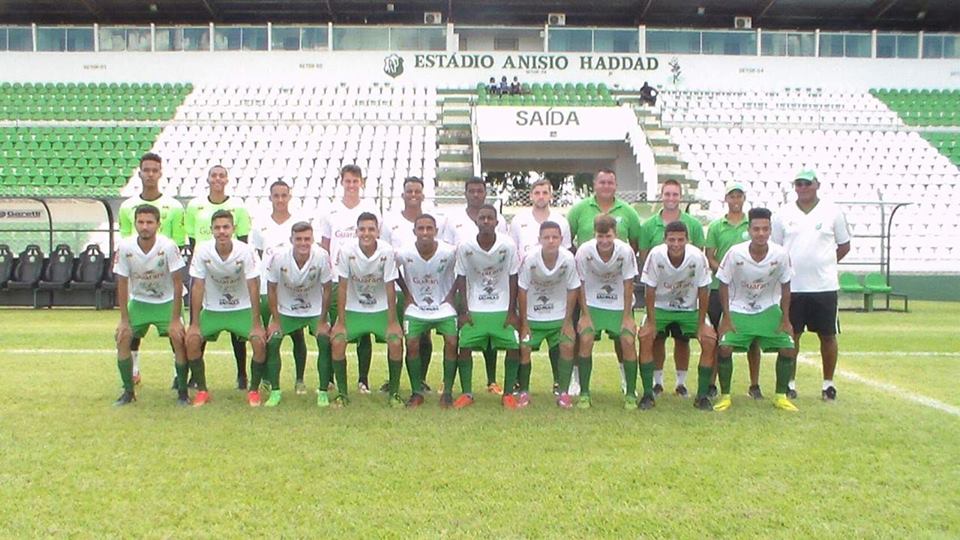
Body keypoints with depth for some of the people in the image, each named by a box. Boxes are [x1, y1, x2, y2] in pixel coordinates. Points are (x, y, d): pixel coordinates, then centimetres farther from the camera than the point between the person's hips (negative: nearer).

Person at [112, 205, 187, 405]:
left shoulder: (168, 246, -24)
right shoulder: (125, 247, -18)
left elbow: (177, 283, -17)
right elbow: (122, 285, -8)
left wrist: (175, 320, -18)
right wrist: (124, 320, -8)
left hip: (166, 302, -2)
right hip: (138, 302, 3)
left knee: (179, 339, -17)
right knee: (122, 339, -9)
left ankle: (182, 392, -1)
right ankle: (128, 391, 8)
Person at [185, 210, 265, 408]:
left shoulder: (245, 251, -19)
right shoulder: (202, 251, -15)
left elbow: (253, 288, -16)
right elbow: (198, 287, -10)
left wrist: (256, 324, -17)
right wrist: (195, 323, -12)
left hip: (242, 309, -1)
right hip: (212, 309, 2)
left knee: (259, 342, -22)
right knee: (192, 340, -19)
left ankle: (254, 390, 0)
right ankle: (202, 390, 0)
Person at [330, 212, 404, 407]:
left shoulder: (387, 251, -18)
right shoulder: (346, 250, -18)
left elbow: (390, 287, -13)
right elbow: (342, 287, -12)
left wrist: (392, 322, -13)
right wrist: (340, 323, -13)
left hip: (381, 309, 0)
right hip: (353, 309, 0)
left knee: (396, 342, -19)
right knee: (337, 342, -18)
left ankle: (394, 392, 1)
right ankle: (342, 393, 0)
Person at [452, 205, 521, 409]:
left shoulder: (508, 245, -12)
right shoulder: (465, 247, -10)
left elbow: (513, 278, -4)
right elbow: (461, 278, -1)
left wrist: (512, 311, -6)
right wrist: (464, 311, -5)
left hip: (503, 308, 0)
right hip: (474, 309, 0)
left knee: (513, 347, -8)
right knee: (465, 346, -8)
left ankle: (508, 394, 8)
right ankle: (466, 394, 7)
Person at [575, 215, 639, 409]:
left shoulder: (625, 251, -21)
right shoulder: (584, 251, -21)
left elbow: (628, 285, -11)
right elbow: (580, 284, -9)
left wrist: (627, 316, -11)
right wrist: (585, 315, -11)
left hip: (620, 305, 0)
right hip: (592, 304, 0)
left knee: (628, 341, -12)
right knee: (585, 340, -15)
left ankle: (630, 393, 3)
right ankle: (584, 393, -3)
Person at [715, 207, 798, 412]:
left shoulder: (780, 254, -16)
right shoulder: (735, 253, -21)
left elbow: (785, 287, -2)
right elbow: (724, 285, -10)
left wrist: (785, 320, -3)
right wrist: (726, 318, -12)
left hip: (769, 310, 2)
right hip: (738, 310, -2)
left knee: (788, 349, -7)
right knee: (724, 347, -18)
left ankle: (781, 396, 12)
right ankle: (725, 396, 1)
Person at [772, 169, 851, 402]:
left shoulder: (832, 212, 2)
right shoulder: (783, 214, 4)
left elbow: (844, 246, 9)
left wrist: (824, 264, 3)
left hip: (824, 286, 0)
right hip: (792, 286, 1)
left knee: (828, 335, 5)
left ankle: (828, 383, 17)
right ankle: (790, 382, 16)